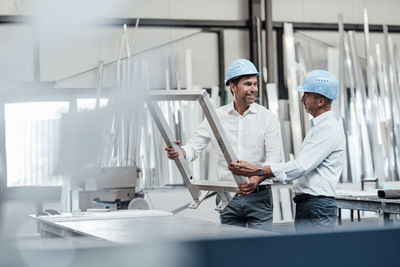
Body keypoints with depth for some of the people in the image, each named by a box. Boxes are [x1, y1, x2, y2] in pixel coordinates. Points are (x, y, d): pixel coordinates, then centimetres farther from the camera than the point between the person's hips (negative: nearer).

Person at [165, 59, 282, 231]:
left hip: (258, 197, -2)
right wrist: (179, 152, -18)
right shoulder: (216, 117, 6)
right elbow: (194, 147, 6)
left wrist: (258, 176, -28)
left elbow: (274, 157, -7)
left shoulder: (268, 118, 1)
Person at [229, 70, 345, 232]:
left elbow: (300, 167, -20)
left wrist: (257, 171, -19)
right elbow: (299, 165, 18)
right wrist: (259, 179, 8)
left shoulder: (330, 129, -13)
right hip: (304, 205, 10)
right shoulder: (317, 127, 21)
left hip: (318, 209, -10)